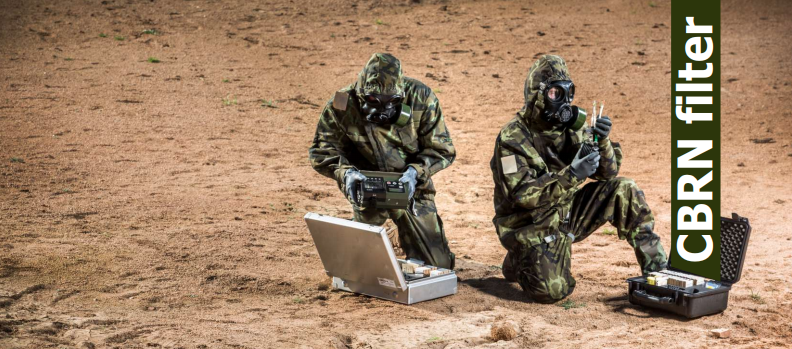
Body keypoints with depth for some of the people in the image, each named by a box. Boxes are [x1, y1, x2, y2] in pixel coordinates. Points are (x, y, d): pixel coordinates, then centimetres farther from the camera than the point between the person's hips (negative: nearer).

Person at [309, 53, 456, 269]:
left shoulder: (421, 99, -20)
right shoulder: (342, 106, -20)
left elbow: (441, 149, -13)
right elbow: (321, 151, -12)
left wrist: (415, 172, -31)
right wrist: (345, 172, -32)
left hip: (411, 189, 1)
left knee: (437, 266, 6)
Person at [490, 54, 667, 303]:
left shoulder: (570, 126, 0)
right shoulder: (512, 139, -18)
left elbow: (608, 172, 0)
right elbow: (521, 196, -27)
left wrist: (602, 141, -20)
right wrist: (571, 175, -35)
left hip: (568, 214, 6)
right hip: (533, 226, -5)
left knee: (623, 191, -12)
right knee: (553, 290, -24)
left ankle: (657, 269, -3)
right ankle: (520, 261, 11)